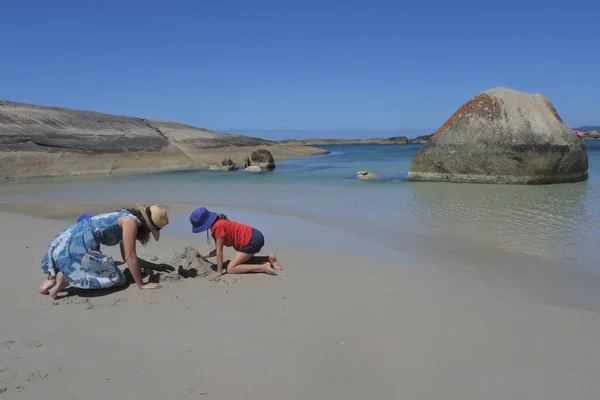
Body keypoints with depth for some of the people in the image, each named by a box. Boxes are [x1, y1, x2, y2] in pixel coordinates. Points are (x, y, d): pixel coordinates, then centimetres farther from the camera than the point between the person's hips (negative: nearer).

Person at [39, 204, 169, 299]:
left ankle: (53, 278, 13)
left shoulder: (125, 218, 20)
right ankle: (65, 279, -10)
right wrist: (141, 284, -6)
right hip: (77, 244, -10)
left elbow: (126, 257, 26)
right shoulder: (131, 221, -8)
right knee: (118, 279, -5)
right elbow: (130, 256, -11)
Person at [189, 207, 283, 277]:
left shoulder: (218, 226, -17)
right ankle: (269, 259, 16)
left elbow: (219, 251, -14)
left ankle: (264, 267, -13)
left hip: (252, 240, -10)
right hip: (255, 236, 10)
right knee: (242, 260, 30)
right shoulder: (218, 224, 13)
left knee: (231, 269, -8)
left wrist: (219, 272, -10)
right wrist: (205, 256, 13)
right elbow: (218, 250, 18)